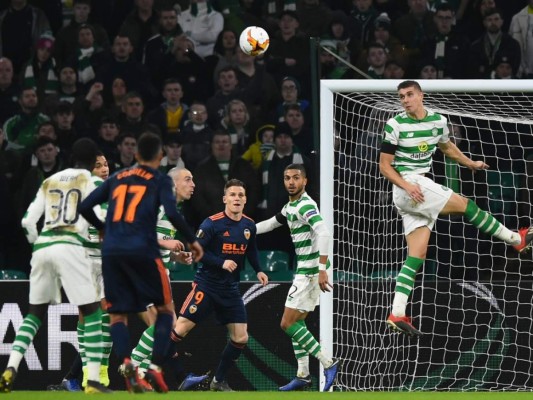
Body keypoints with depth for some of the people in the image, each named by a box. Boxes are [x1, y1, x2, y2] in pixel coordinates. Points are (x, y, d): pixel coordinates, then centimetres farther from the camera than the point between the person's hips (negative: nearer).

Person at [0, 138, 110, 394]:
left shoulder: (50, 182, 20)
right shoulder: (88, 180, 6)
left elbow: (28, 221, 13)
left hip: (42, 246, 5)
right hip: (69, 246, -5)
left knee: (35, 313, 16)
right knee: (91, 312, 2)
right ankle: (93, 381, -7)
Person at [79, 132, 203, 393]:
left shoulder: (117, 179, 17)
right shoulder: (160, 181, 5)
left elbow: (85, 207, 15)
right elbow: (172, 214, -9)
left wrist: (102, 228, 33)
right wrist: (192, 241, 4)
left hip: (111, 252, 3)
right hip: (142, 251, -3)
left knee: (117, 315, 9)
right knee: (165, 309, 13)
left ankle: (125, 362, -19)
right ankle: (155, 367, -4)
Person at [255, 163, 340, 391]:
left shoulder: (306, 205, -16)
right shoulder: (290, 207, 14)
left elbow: (324, 234, -29)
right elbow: (270, 224, 31)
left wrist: (322, 269, -35)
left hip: (310, 271, -10)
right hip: (305, 270, 10)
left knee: (288, 324, -8)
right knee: (296, 323, 14)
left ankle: (328, 363, -9)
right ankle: (303, 375, 18)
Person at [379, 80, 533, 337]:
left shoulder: (438, 121, 8)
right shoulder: (395, 125, -10)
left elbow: (446, 146, 30)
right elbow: (384, 165, -8)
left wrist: (469, 163, 29)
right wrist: (406, 186, -20)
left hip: (420, 189, 7)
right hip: (408, 185, -7)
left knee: (417, 255, 0)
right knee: (465, 205, -4)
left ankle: (397, 314, -4)